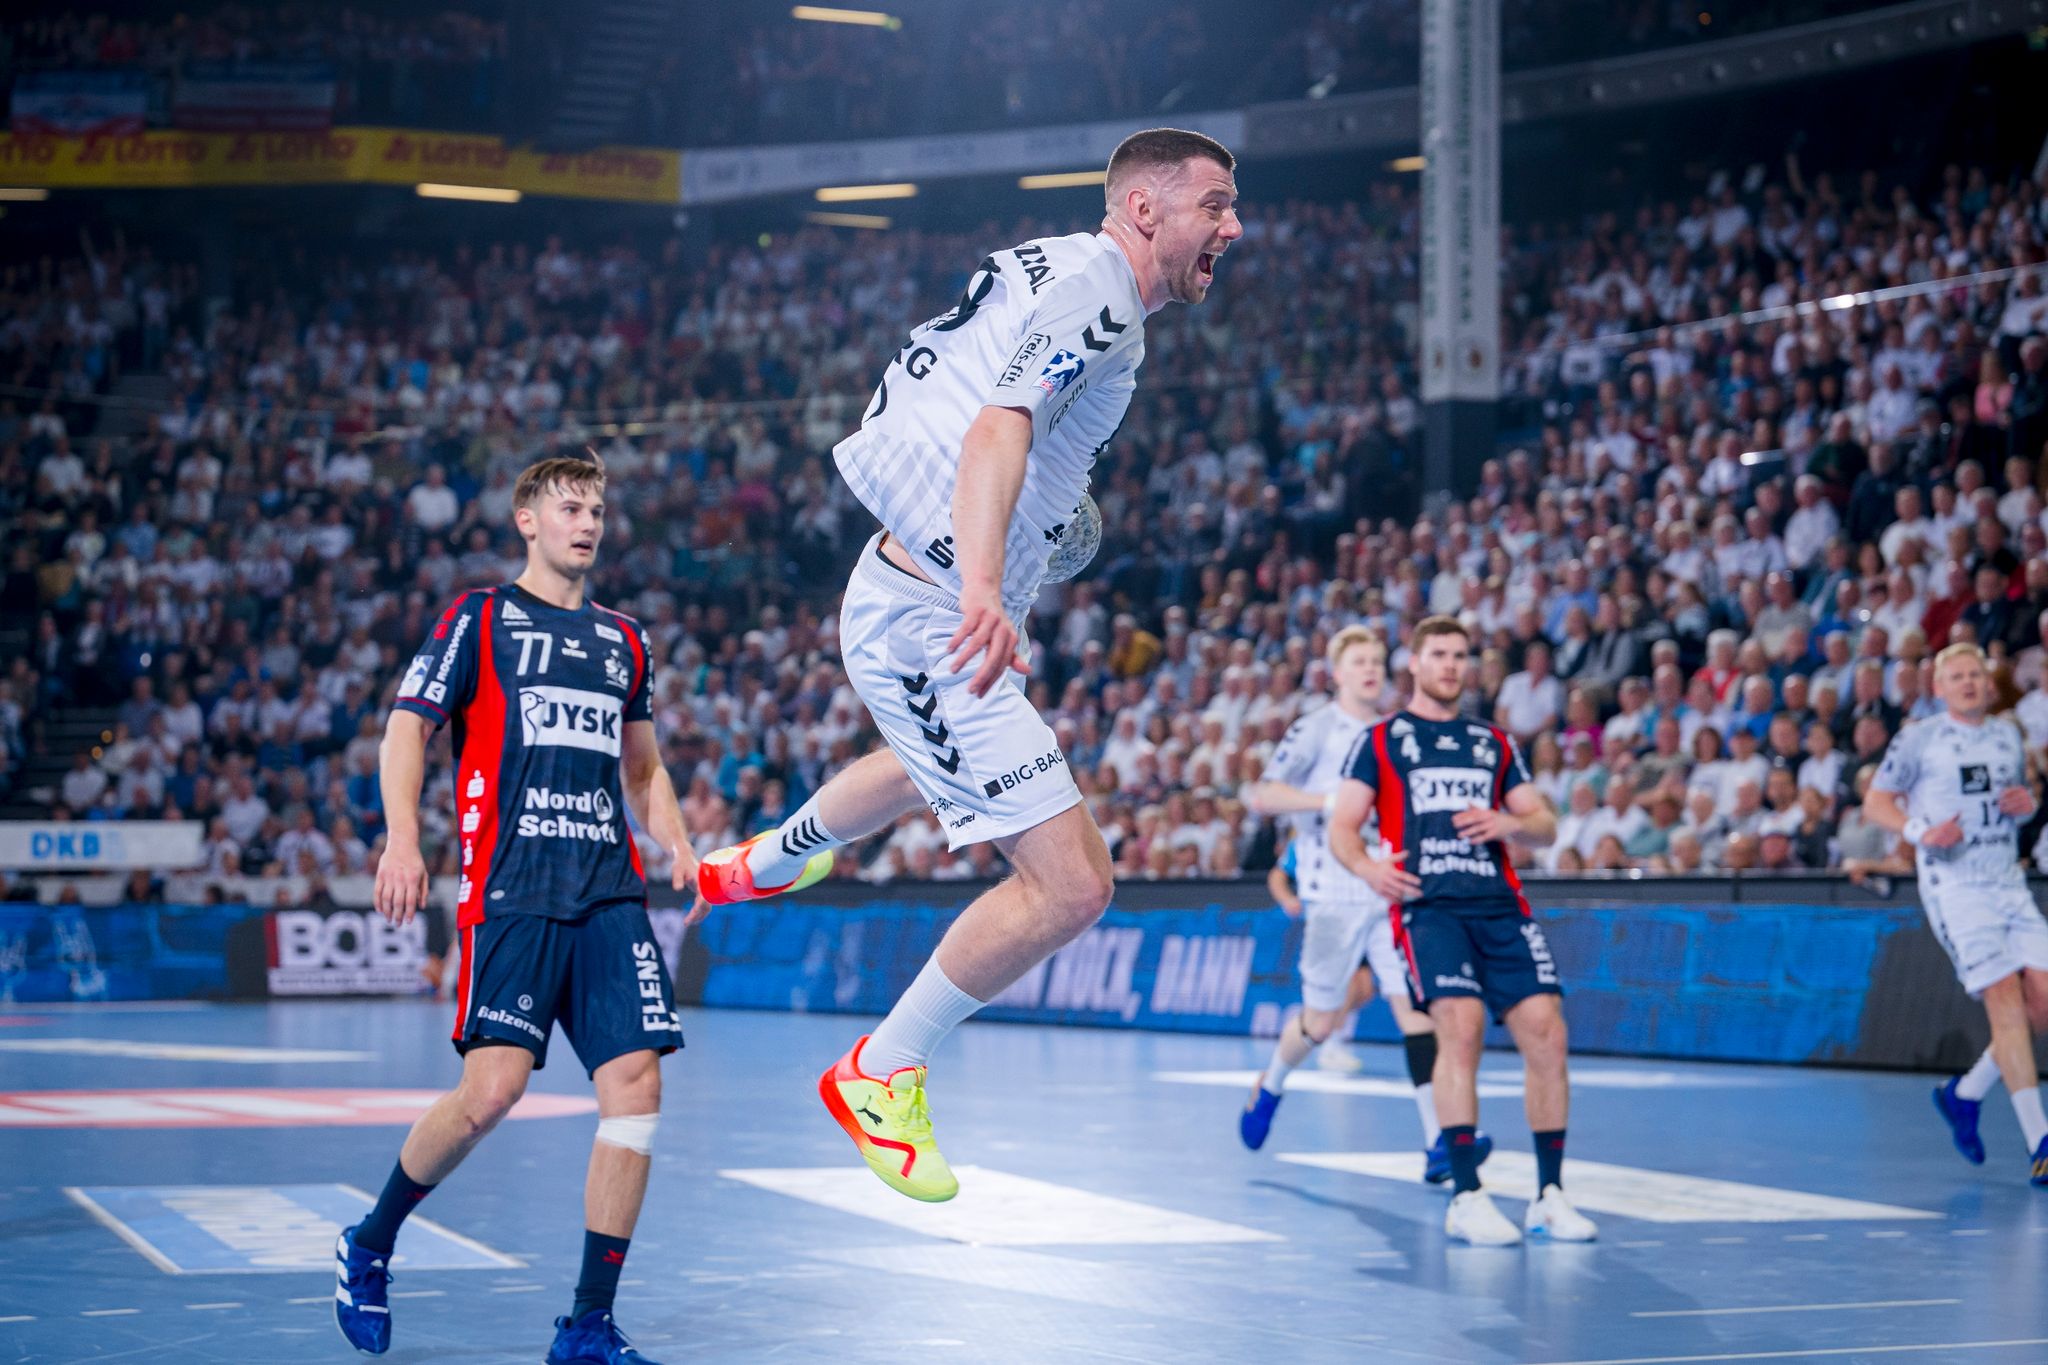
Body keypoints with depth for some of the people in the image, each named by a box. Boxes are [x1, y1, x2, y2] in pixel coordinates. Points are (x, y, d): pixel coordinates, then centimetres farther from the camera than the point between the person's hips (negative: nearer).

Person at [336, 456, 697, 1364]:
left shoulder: (624, 641, 22)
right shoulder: (478, 620, 6)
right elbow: (406, 729, 1)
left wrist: (676, 844, 14)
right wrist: (401, 837, -14)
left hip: (611, 893, 5)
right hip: (510, 888, -5)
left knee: (635, 1088, -7)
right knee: (492, 1090, -15)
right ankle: (368, 1247, 11)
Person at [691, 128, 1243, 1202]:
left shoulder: (1056, 269, 11)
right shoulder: (1095, 290, -18)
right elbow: (1000, 429, -34)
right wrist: (981, 588, -49)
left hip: (905, 584, 11)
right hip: (931, 626, -11)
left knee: (938, 761, 42)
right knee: (1069, 884, -13)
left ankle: (766, 862, 65)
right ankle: (881, 1074, 4)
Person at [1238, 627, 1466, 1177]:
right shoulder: (1315, 729, -3)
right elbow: (1261, 796, -12)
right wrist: (1330, 801, -21)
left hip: (1392, 891, 4)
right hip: (1332, 896, -4)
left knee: (1415, 1003, -11)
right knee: (1322, 1020, 6)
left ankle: (1438, 1142, -17)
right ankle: (1270, 1086, 38)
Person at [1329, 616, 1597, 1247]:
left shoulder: (1495, 744, 23)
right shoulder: (1382, 740, 13)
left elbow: (1544, 826, 19)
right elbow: (1341, 828, 6)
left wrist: (1510, 823, -5)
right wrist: (1367, 865, -16)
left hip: (1501, 904, 4)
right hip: (1428, 904, -4)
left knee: (1545, 1030, -9)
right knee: (1460, 1025, -23)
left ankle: (1549, 1196, 1)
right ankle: (1466, 1199, -19)